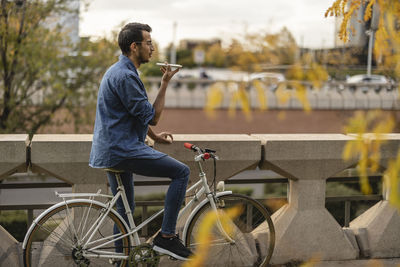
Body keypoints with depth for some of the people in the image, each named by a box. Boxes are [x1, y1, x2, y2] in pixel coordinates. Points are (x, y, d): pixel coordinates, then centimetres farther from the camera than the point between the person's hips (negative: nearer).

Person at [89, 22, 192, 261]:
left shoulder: (120, 71, 16)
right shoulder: (125, 76, -18)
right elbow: (152, 116, -16)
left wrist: (155, 136, 26)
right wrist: (165, 83, -11)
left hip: (111, 150, 11)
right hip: (122, 150, -11)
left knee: (125, 208, 20)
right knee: (181, 172, -10)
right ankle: (166, 237, -7)